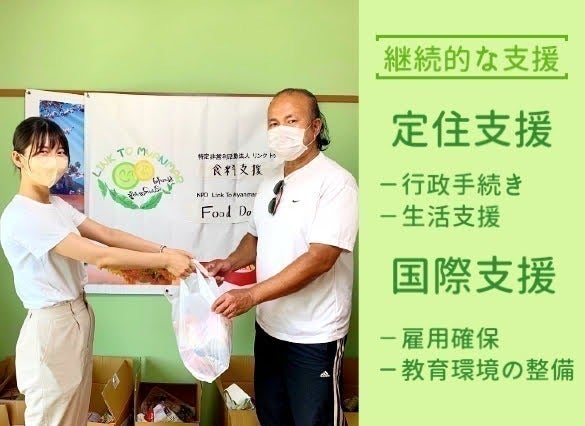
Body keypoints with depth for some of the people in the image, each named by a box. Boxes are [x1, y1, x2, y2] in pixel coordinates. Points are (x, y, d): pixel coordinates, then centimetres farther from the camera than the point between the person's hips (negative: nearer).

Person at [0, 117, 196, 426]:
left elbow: (108, 235, 3)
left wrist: (164, 250, -7)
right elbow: (100, 256, -27)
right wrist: (164, 261, -23)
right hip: (51, 328, -9)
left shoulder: (57, 205, 7)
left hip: (78, 317, 9)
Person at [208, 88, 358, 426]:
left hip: (313, 336, -7)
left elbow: (320, 258, -26)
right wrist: (232, 263, -2)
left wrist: (251, 295, -28)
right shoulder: (271, 183, 8)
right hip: (270, 326, 8)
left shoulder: (336, 182, -18)